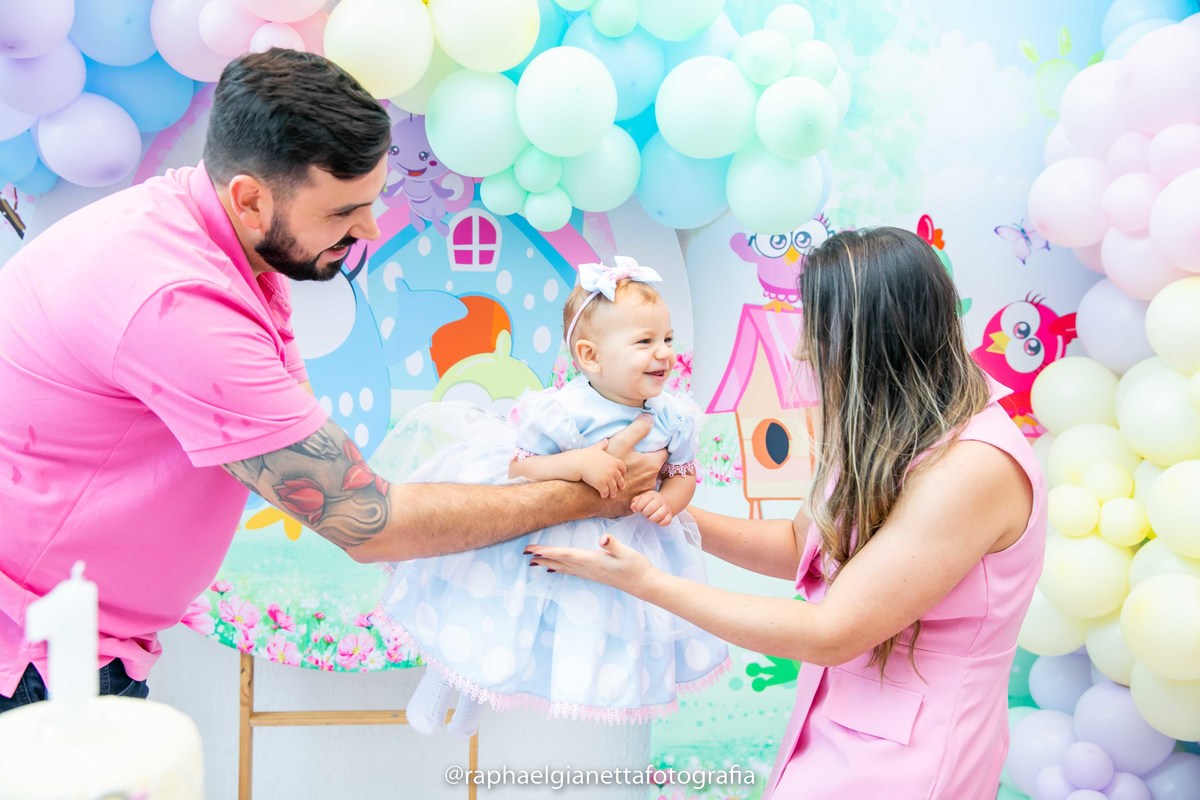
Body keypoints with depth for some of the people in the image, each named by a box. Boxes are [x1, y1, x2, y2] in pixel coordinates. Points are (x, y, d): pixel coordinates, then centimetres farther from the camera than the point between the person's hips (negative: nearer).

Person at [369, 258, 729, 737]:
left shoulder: (673, 418, -13)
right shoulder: (563, 411, -28)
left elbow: (684, 475, 1)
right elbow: (517, 468, -23)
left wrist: (666, 502, -20)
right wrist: (576, 463, -37)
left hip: (626, 540, 5)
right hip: (540, 530, -5)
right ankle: (444, 678, 39)